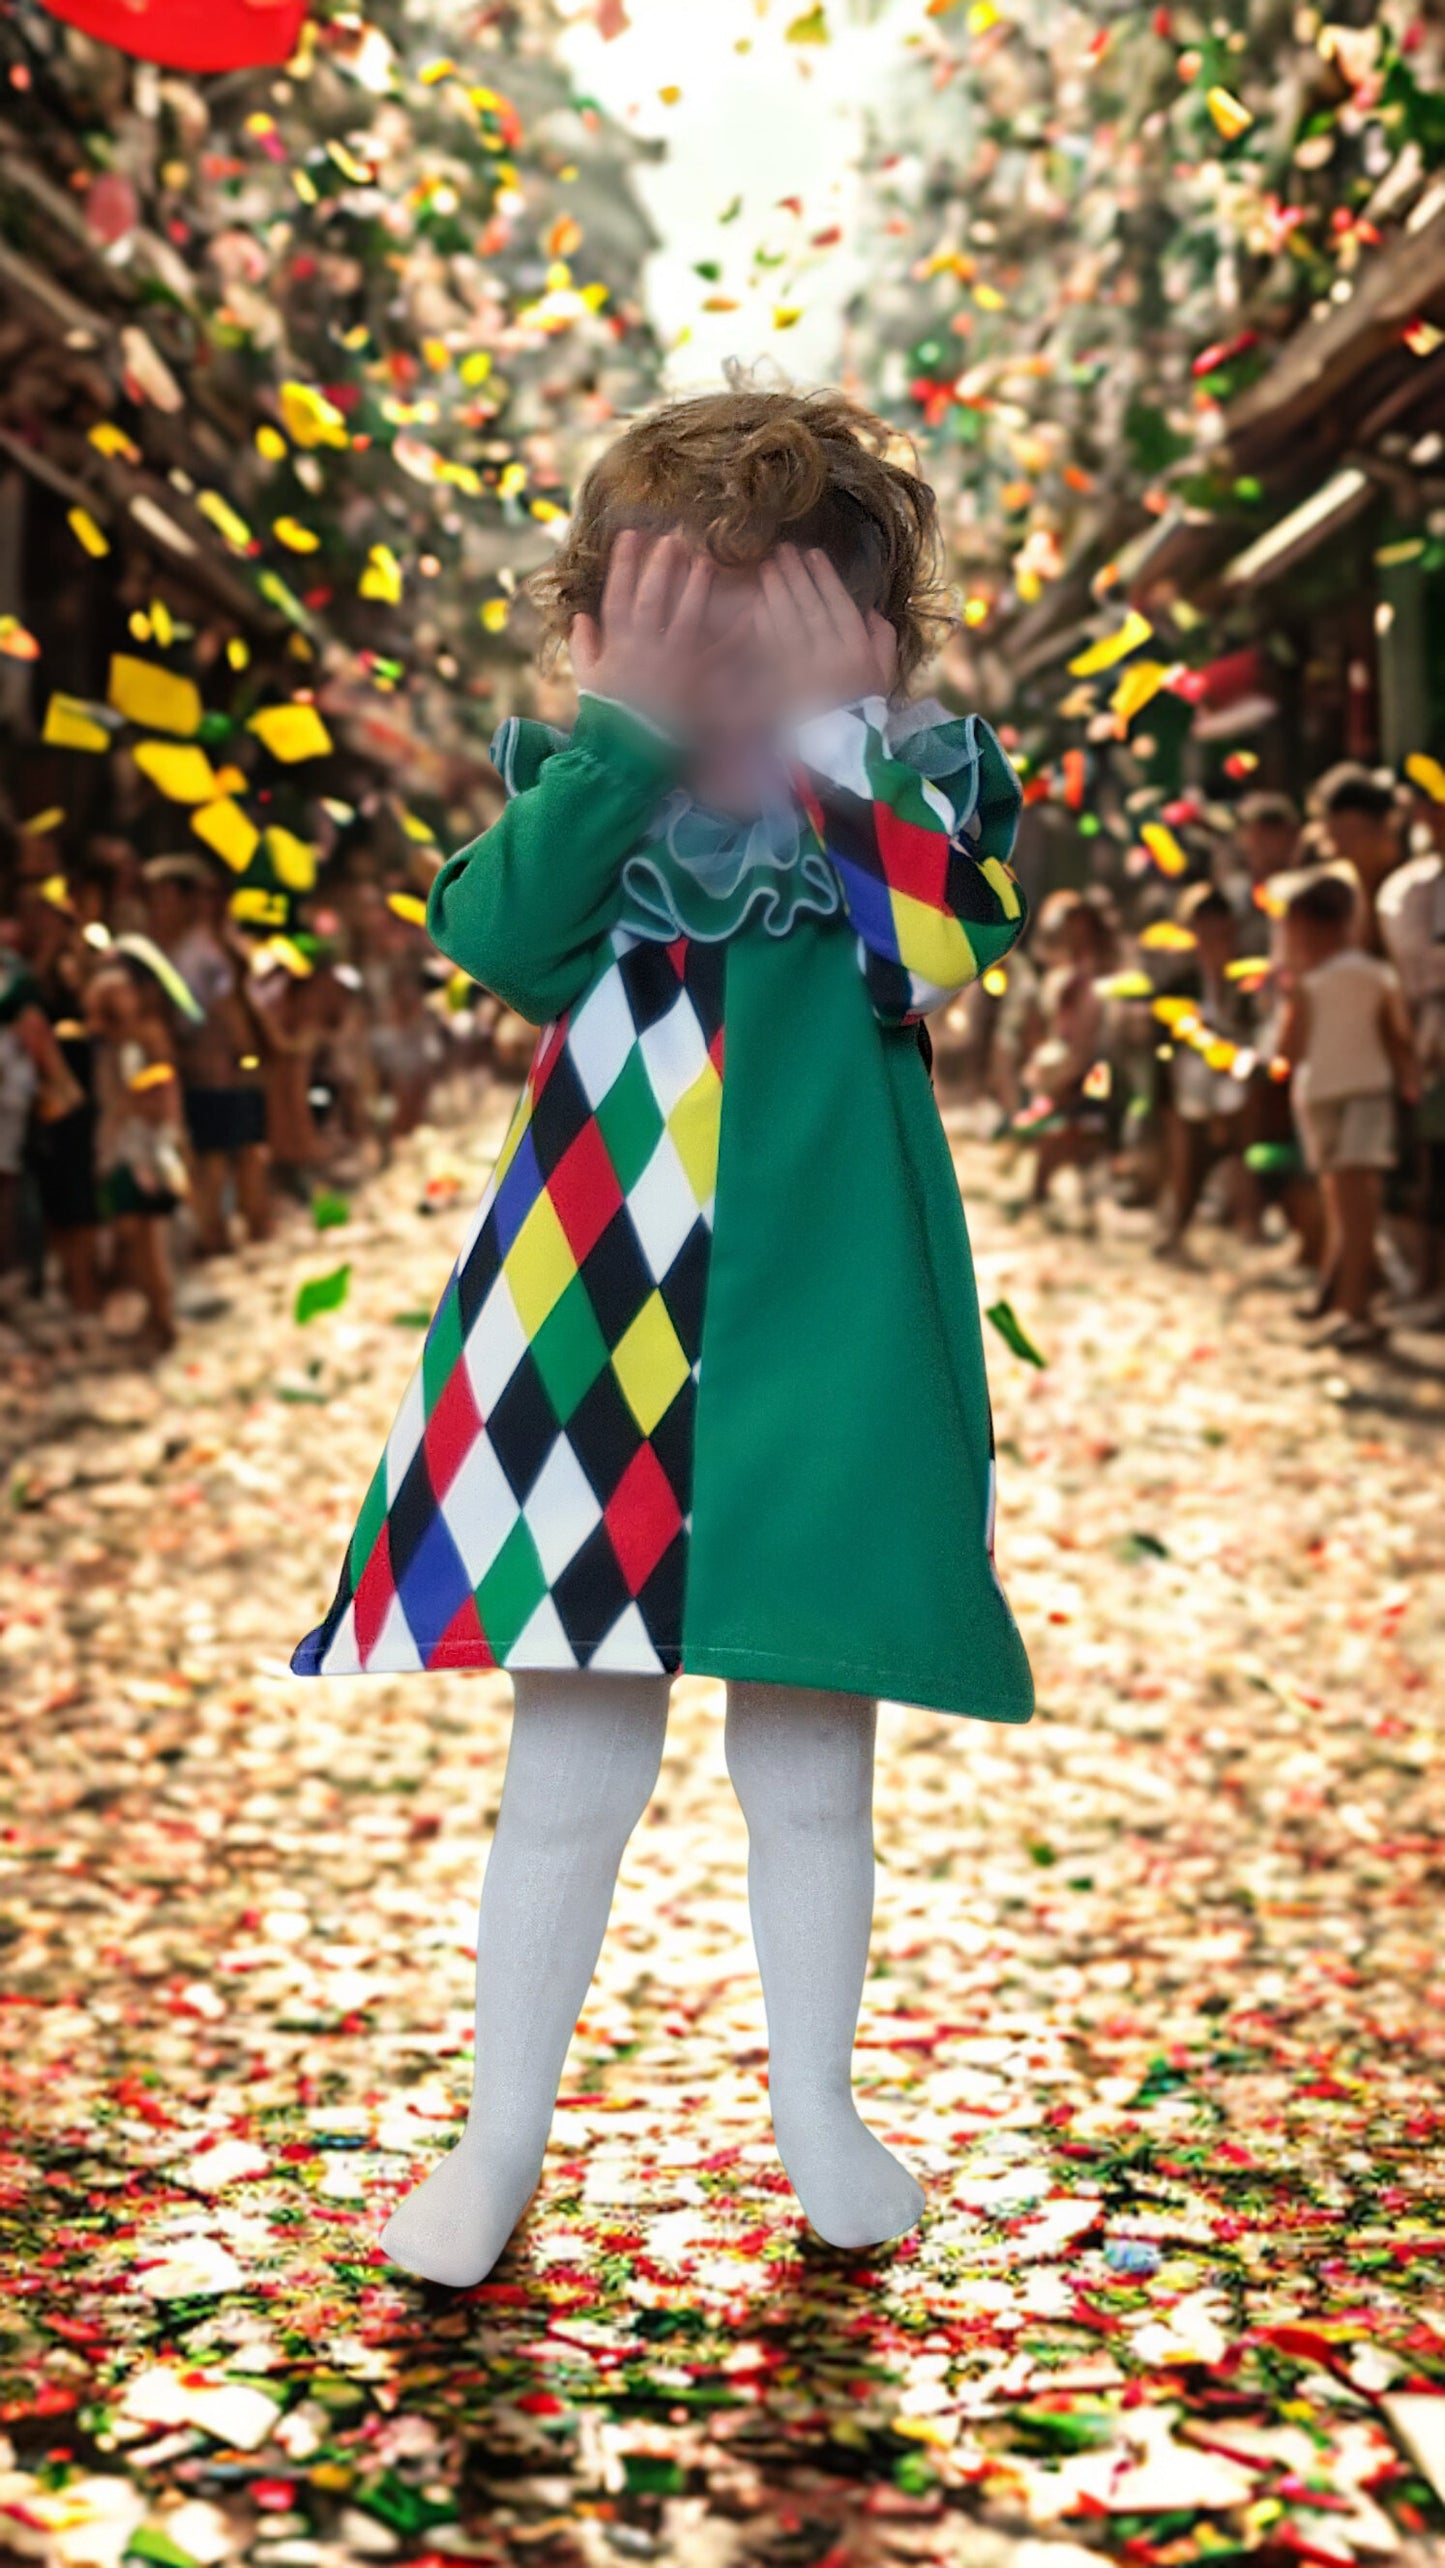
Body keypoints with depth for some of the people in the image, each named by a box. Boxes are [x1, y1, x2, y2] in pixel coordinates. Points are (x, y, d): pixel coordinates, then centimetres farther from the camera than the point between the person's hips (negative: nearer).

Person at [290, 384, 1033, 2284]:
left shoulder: (915, 796, -1)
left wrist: (828, 741, -20)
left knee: (811, 1771, 13)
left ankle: (817, 2111, 35)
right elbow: (490, 934, -19)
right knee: (569, 1771, 9)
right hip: (596, 1359, 0)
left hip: (827, 1361, 0)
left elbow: (945, 949, -20)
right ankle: (504, 2137, 27)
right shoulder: (584, 803, 0)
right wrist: (629, 726, -23)